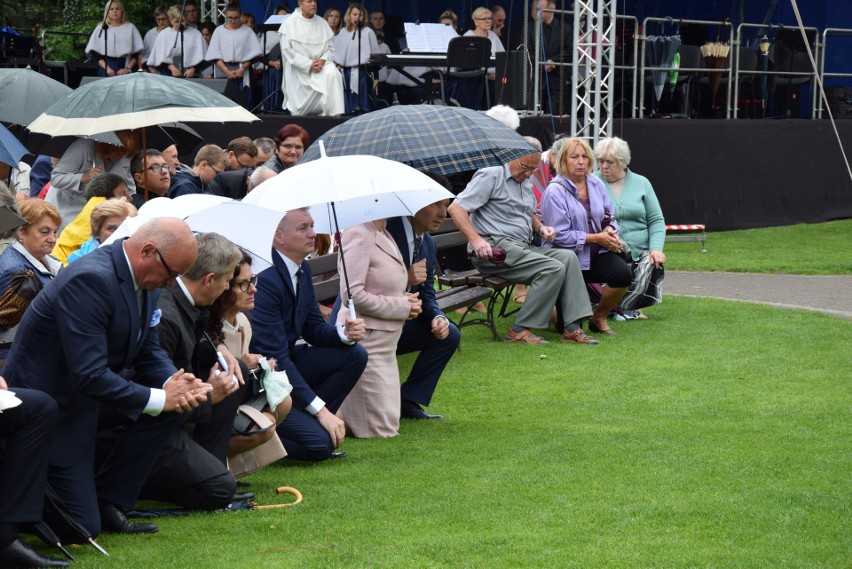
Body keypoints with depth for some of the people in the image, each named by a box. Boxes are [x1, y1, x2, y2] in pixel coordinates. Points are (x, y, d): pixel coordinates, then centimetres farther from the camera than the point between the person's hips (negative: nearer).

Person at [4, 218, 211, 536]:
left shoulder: (143, 282, 0)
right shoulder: (91, 280, -29)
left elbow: (149, 352, 8)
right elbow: (89, 376, -32)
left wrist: (174, 382, -14)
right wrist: (159, 397, -25)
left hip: (86, 397, 9)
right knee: (81, 528, -9)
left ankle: (107, 503, 7)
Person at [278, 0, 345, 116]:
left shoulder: (322, 23, 6)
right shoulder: (290, 23, -5)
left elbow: (330, 48, 7)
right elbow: (287, 50, -11)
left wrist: (323, 60, -15)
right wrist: (308, 65, -18)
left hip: (320, 64, 3)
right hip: (298, 69, -3)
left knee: (333, 74, -30)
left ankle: (334, 114, -30)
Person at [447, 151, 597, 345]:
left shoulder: (526, 183, 22)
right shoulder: (491, 176, -5)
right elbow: (456, 208, -12)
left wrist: (540, 227, 14)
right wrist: (476, 240, -24)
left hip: (523, 247, 9)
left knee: (568, 257, -12)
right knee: (554, 269, -24)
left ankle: (572, 328, -15)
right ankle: (519, 331, -20)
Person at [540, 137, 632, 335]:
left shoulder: (595, 183, 7)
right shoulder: (555, 191, -14)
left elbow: (609, 217, 16)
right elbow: (559, 235, -18)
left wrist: (610, 231, -9)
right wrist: (596, 238, -18)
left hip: (595, 253, 6)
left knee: (623, 273, -25)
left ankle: (599, 317, 1)